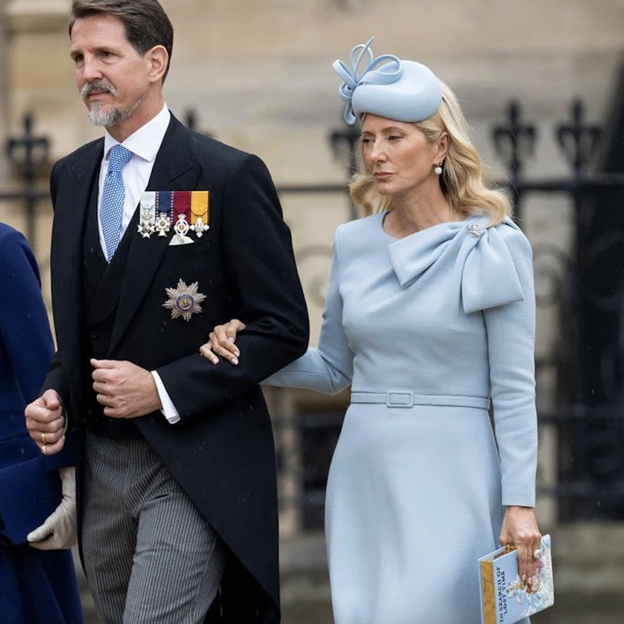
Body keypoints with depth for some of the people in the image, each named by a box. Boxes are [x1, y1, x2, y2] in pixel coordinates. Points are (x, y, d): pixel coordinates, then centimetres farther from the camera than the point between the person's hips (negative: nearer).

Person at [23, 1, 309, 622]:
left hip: (195, 465, -6)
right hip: (100, 464, 6)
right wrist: (55, 395, 1)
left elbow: (284, 327, -9)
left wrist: (165, 390, -17)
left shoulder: (229, 176, -8)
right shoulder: (70, 176, 11)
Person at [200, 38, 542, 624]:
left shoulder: (493, 246, -6)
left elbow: (513, 388, -6)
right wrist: (249, 351, -1)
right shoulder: (354, 244, 8)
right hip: (363, 470, 5)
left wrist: (519, 502, -11)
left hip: (448, 476, -5)